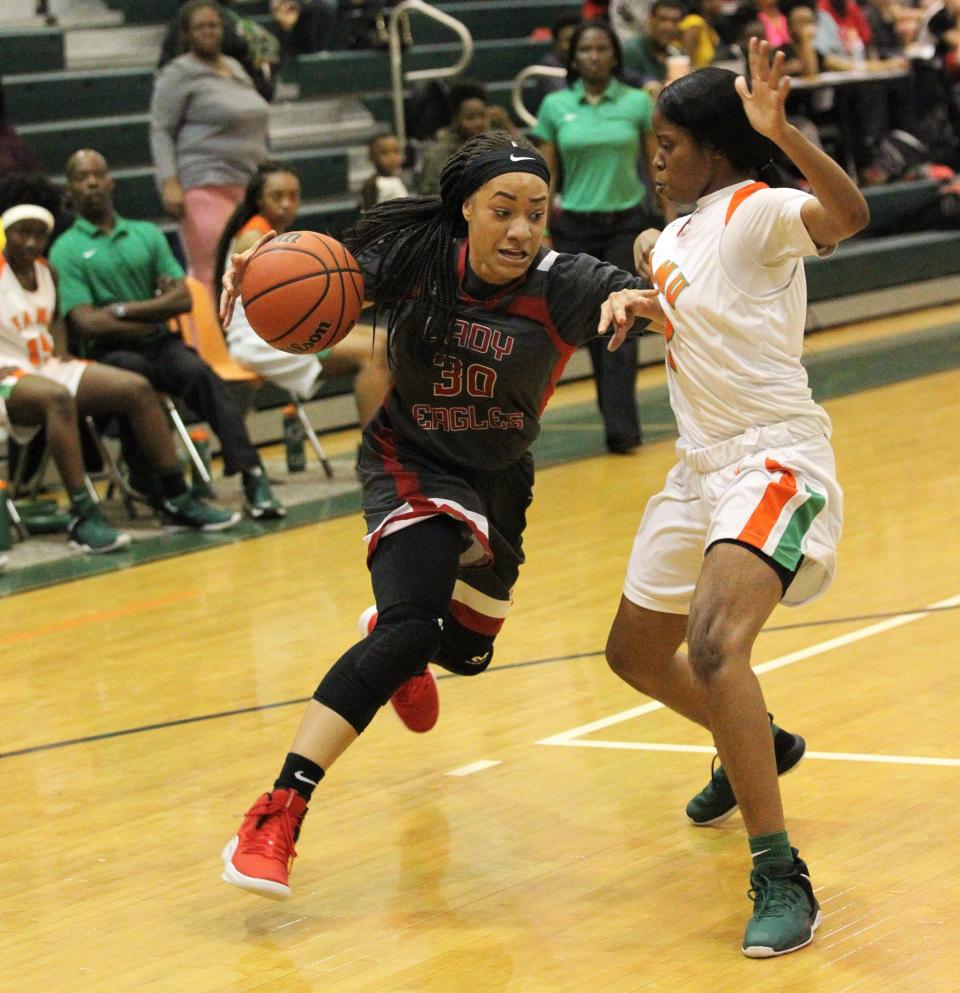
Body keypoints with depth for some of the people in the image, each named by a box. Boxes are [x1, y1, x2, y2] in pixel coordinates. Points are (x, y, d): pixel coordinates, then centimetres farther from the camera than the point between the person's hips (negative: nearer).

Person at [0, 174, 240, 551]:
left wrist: (60, 352, 11)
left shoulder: (46, 272, 12)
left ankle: (177, 501, -4)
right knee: (57, 398, -41)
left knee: (136, 388, -8)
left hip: (48, 367, 8)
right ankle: (82, 517, -45)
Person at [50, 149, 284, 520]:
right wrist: (154, 312, -3)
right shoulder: (66, 250, 2)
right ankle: (156, 490, -33)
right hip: (107, 352, -3)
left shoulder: (147, 235, 15)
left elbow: (183, 298, 5)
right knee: (132, 374, -37)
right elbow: (86, 322, -10)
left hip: (158, 343, 3)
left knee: (197, 371, -28)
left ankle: (252, 477, -36)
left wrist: (124, 310, -7)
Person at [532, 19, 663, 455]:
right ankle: (618, 414, 20)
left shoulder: (638, 102, 0)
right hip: (575, 226, 2)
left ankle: (620, 427, -10)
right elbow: (548, 175, 6)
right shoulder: (555, 106, 2)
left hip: (627, 224, -2)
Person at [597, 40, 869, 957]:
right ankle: (757, 748, 49)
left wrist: (780, 132, -48)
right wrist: (639, 297, 8)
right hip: (702, 464, 10)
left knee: (714, 644, -31)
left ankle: (780, 879, -28)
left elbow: (848, 214, -33)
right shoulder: (676, 236, 12)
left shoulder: (755, 211, -14)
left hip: (774, 458, -10)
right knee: (634, 653, 21)